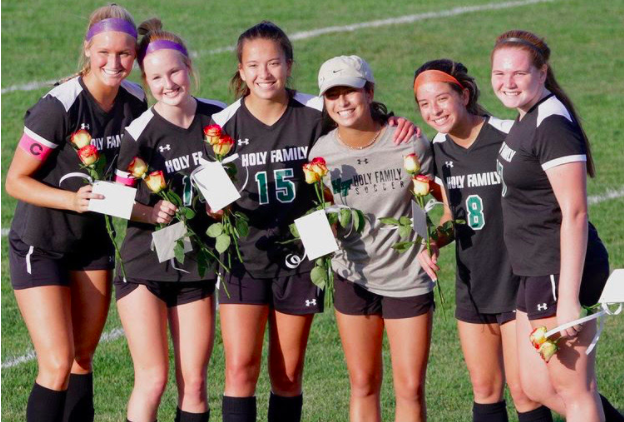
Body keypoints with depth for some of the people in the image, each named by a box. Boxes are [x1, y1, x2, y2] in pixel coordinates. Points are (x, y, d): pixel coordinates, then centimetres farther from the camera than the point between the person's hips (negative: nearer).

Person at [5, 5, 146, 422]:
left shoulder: (135, 102, -4)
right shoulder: (59, 108, -22)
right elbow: (16, 180, -15)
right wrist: (72, 199, -28)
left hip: (93, 242, 6)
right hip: (39, 244, -6)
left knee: (82, 359, 10)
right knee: (58, 364, -13)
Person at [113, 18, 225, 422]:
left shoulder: (219, 117, -1)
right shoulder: (141, 132, -12)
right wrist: (151, 213, -21)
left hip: (198, 266, 3)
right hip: (145, 265, -3)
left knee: (194, 383, 2)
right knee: (154, 378, -8)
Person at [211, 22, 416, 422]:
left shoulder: (315, 114, -5)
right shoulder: (225, 124, -4)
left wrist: (399, 125, -10)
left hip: (298, 258, 1)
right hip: (244, 258, -1)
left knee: (288, 375, 8)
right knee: (240, 369, -9)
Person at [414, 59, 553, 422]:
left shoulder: (509, 137, -16)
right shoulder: (438, 149, 3)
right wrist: (433, 243, -3)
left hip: (517, 282, -6)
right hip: (471, 286, 6)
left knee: (523, 389, -5)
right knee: (484, 389, 12)